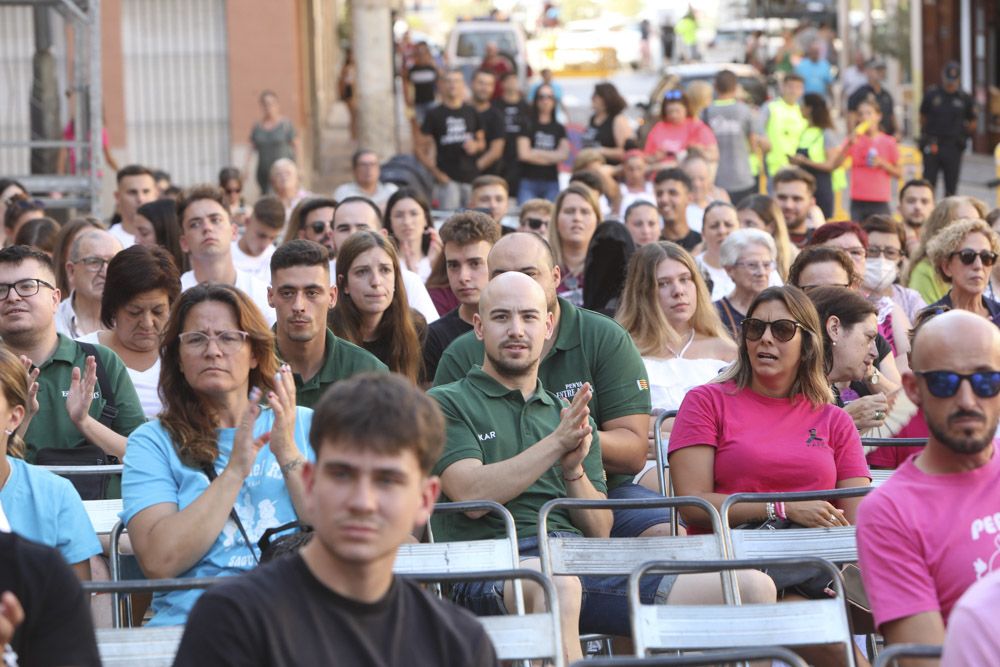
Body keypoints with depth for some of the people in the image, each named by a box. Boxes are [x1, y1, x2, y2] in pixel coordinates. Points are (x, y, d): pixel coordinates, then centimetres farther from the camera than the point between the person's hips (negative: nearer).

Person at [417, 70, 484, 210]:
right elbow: (421, 149, 0)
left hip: (471, 177, 3)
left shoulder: (471, 113, 12)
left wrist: (476, 145, -3)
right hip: (447, 178, -3)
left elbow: (482, 141, 22)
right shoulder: (435, 114, 2)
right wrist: (436, 173, -9)